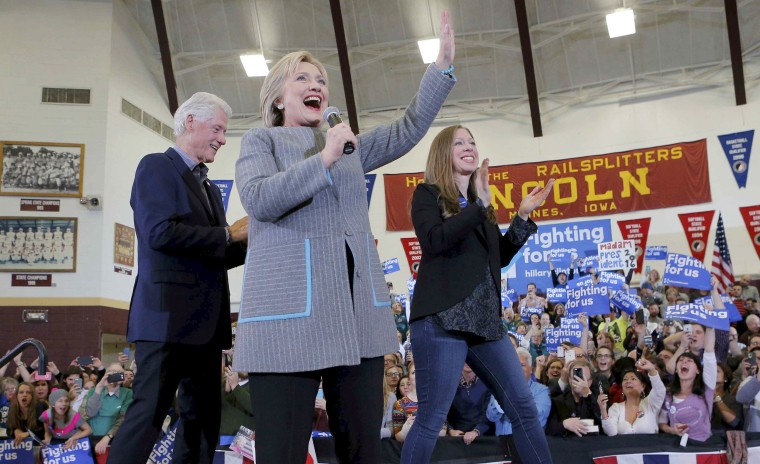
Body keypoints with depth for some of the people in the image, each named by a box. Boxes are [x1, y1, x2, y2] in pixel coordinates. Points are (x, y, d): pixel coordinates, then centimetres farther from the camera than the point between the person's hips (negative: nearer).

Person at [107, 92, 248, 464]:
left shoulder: (209, 188, 22)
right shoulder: (157, 166, -2)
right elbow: (161, 232, -17)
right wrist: (228, 233, -11)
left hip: (205, 321, 9)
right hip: (168, 315, -9)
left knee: (203, 417, 10)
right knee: (149, 412, -8)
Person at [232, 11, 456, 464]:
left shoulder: (350, 145, 23)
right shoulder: (261, 140, 8)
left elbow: (408, 130, 13)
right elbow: (259, 200, -10)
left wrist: (443, 65, 7)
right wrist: (324, 159, -13)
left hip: (359, 309, 5)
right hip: (291, 310, -5)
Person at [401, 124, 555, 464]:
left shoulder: (478, 204, 20)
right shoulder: (427, 194, 2)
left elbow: (501, 257, 21)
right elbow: (435, 240, -17)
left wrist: (523, 215, 12)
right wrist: (480, 204, -16)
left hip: (484, 318, 7)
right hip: (442, 318, -7)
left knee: (523, 407, 7)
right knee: (432, 417, -6)